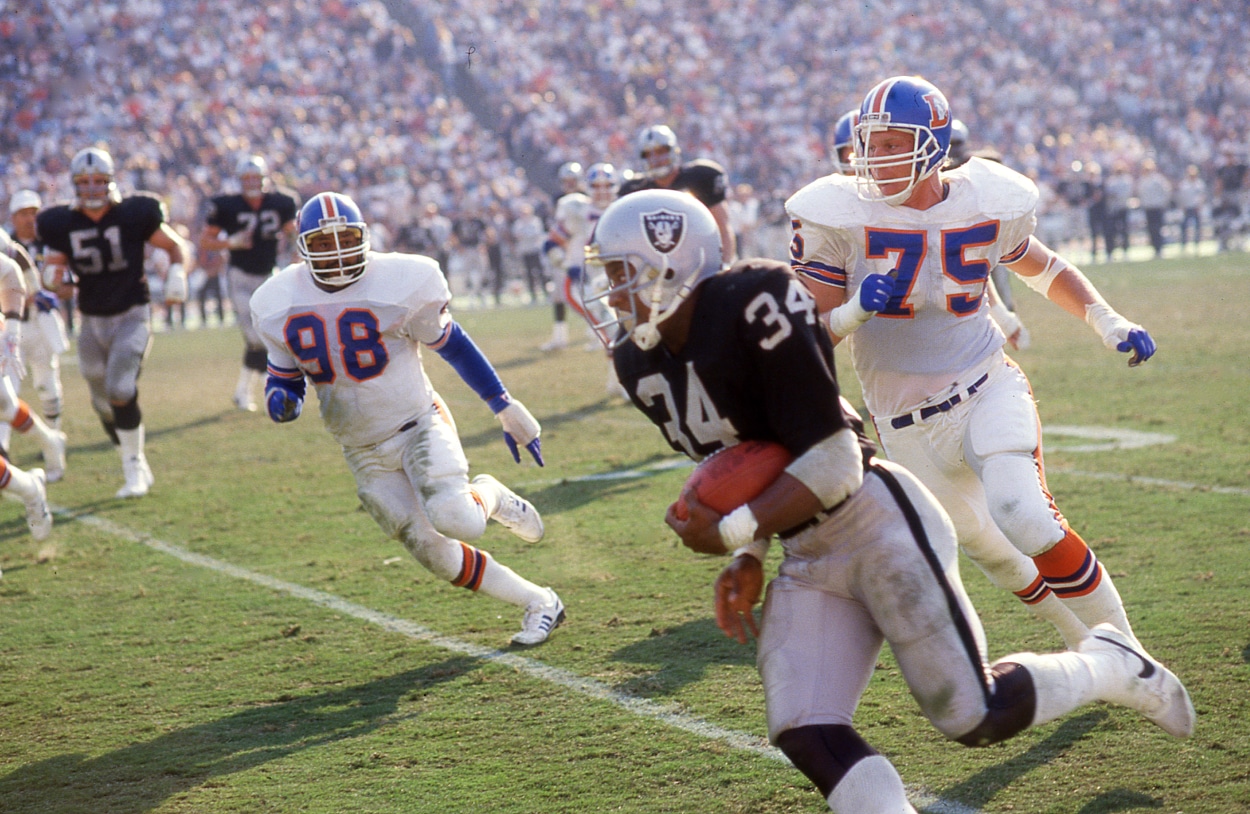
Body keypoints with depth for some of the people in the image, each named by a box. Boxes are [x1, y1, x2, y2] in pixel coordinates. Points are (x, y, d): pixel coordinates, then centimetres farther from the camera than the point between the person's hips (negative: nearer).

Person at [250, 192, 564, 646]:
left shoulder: (401, 283, -17)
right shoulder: (278, 306, -6)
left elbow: (451, 344, -3)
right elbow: (284, 377, 8)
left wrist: (505, 408, 3)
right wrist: (280, 401, -18)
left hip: (418, 425, -3)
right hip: (363, 452, 4)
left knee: (456, 521, -29)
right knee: (435, 554, -2)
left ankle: (490, 497, 9)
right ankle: (539, 604, 15)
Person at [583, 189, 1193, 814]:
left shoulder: (754, 304, -22)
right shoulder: (639, 362, 4)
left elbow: (832, 466, -22)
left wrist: (731, 533, -17)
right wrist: (749, 559, 4)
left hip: (877, 523, -8)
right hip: (807, 558, 8)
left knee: (974, 716, -5)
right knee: (806, 735, -10)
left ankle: (1111, 666, 21)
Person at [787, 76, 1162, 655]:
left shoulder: (984, 205, -5)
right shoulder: (838, 218, -11)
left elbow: (1043, 268, 15)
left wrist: (1107, 322, 4)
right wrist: (855, 310, -28)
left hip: (987, 394, -1)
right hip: (907, 428, 1)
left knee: (1027, 521, -25)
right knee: (992, 552, 12)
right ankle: (1091, 649, 37)